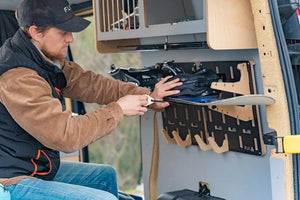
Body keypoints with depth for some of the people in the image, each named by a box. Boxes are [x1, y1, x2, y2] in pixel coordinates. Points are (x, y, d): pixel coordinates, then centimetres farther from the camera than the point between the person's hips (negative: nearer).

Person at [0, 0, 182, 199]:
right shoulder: (18, 79, -28)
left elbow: (89, 84, 7)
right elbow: (66, 135, -29)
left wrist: (146, 95, 0)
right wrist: (118, 110, -20)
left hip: (41, 168, 10)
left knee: (106, 176, 22)